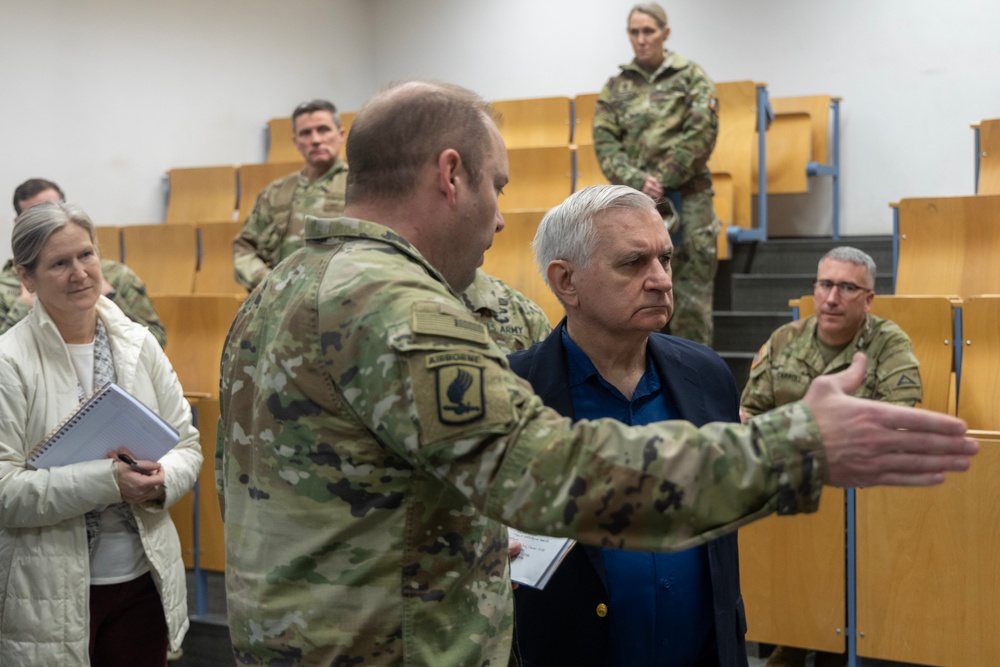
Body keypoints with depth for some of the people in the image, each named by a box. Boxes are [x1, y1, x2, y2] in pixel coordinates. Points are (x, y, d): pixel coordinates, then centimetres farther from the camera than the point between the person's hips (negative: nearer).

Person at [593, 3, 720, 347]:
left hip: (687, 197, -2)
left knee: (691, 291, -1)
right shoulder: (616, 87, 12)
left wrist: (663, 180, -12)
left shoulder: (691, 77, 5)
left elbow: (701, 134, -6)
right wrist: (637, 182, -12)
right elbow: (605, 143, 3)